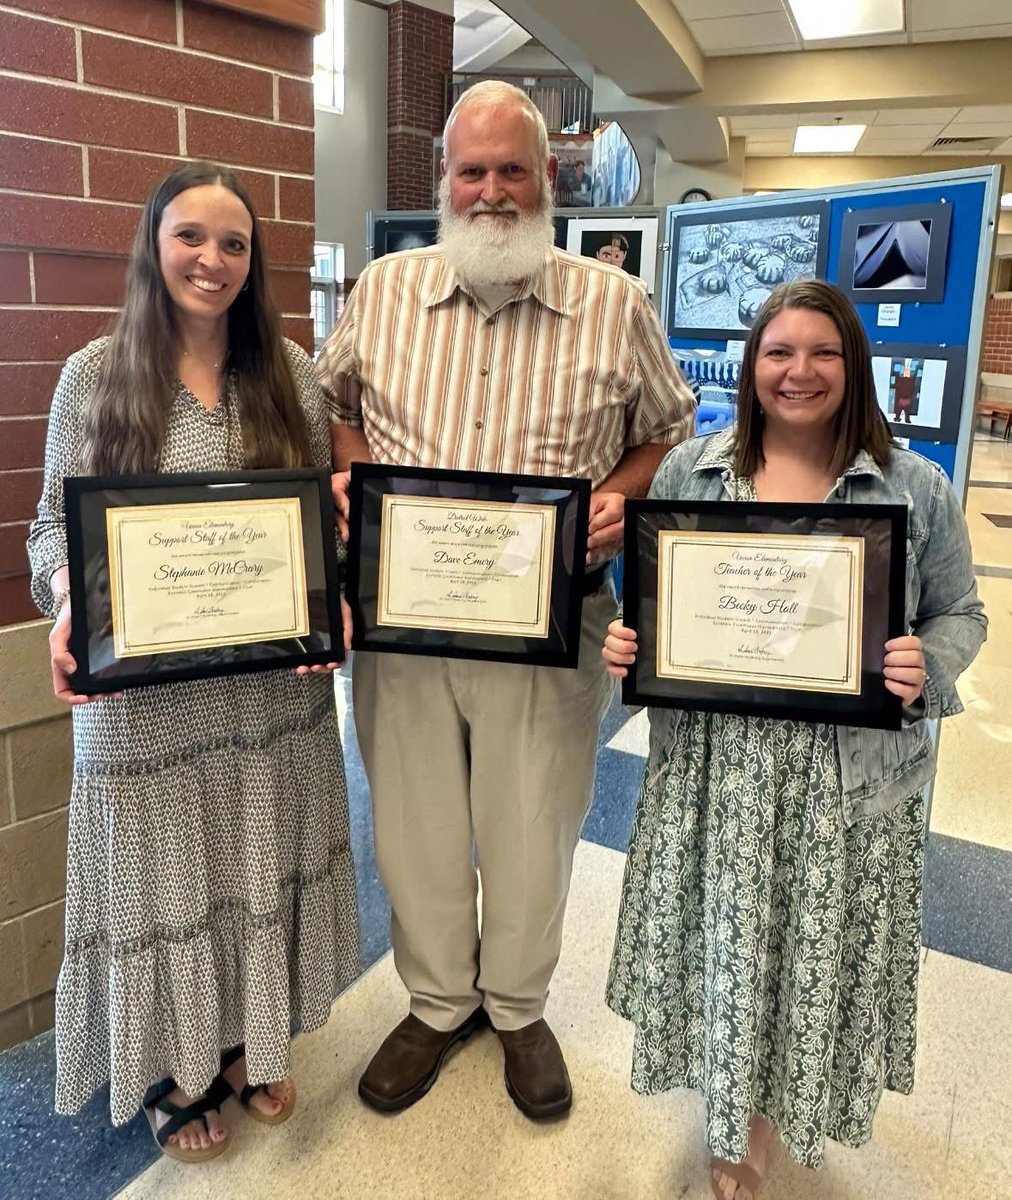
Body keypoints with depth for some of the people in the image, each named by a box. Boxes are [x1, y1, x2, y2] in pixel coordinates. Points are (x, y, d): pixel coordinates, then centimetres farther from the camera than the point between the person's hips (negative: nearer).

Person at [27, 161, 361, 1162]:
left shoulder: (288, 368, 3)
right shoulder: (95, 374, -2)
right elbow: (57, 523, 0)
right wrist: (67, 607, -20)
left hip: (275, 684, 2)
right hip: (146, 695, -2)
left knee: (261, 865, 17)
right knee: (162, 882, 13)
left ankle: (250, 1042, 42)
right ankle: (173, 1073, 38)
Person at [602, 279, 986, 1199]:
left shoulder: (916, 489, -1)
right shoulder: (689, 471, 3)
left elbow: (958, 614, 5)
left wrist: (928, 668, -15)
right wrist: (621, 643, -10)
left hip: (851, 777, 0)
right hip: (712, 764, 1)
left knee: (816, 952, 12)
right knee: (720, 944, 13)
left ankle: (764, 1125, 42)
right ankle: (730, 1121, 43)